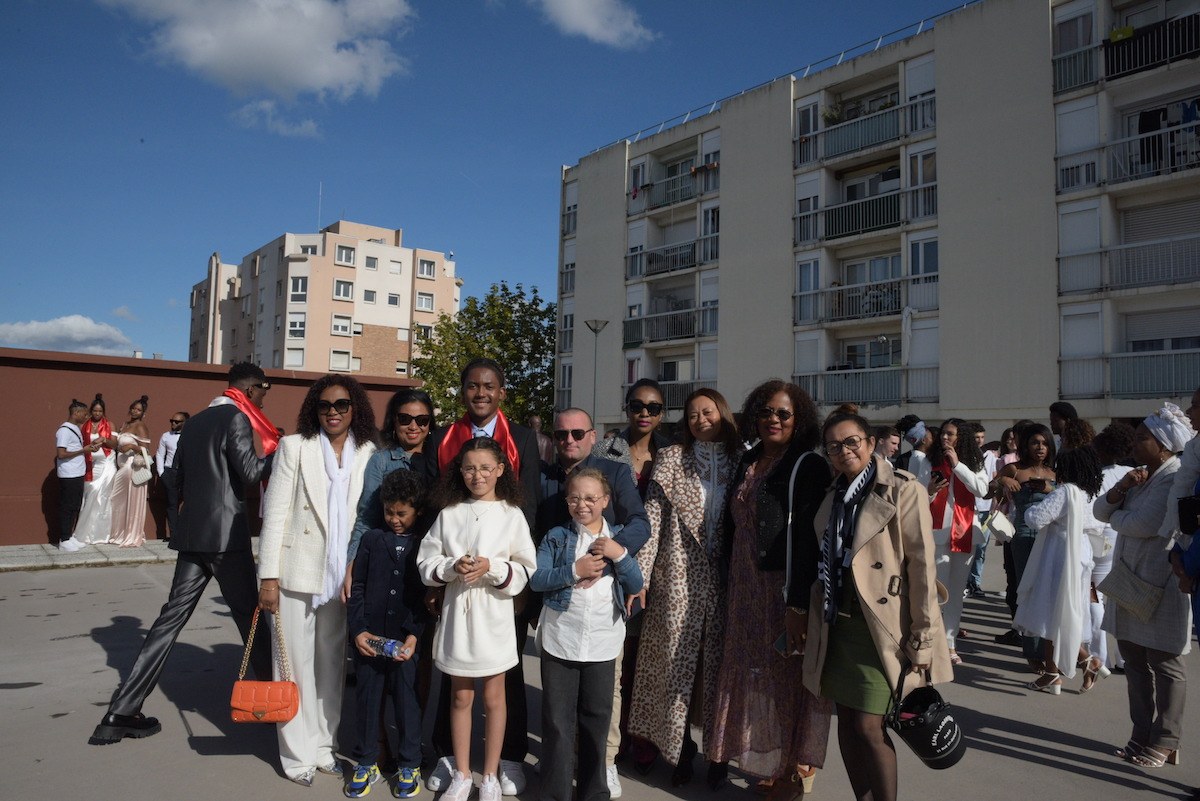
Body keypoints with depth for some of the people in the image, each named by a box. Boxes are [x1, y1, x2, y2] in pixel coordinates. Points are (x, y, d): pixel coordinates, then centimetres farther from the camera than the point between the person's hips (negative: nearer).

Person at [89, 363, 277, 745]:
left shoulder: (196, 421, 16)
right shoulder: (237, 418, -9)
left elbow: (179, 477, 20)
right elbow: (250, 472, -19)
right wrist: (277, 452, -5)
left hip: (192, 533, 7)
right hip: (226, 534, -7)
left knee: (173, 616, 8)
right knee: (250, 614, 5)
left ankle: (122, 712, 7)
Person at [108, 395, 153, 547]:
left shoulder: (141, 427, -8)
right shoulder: (124, 425, 14)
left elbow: (145, 450, -13)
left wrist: (132, 446, -27)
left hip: (134, 468, -7)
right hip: (122, 468, 7)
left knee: (132, 503, -2)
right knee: (119, 502, 11)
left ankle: (133, 537, 5)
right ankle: (120, 534, 22)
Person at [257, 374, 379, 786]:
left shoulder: (369, 453, 4)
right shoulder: (294, 447, -1)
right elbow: (274, 513, -4)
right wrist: (268, 576, -8)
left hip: (344, 577, 2)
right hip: (298, 572, -2)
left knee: (332, 664, 12)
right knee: (296, 663, 6)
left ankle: (324, 746, 26)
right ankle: (298, 754, 20)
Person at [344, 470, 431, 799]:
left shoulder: (425, 544, -2)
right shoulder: (371, 539, 3)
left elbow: (429, 595, -3)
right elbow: (356, 589, 5)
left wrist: (415, 635, -11)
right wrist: (357, 630, -4)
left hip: (407, 640, -2)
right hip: (369, 638, 2)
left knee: (407, 700, 7)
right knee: (367, 698, 12)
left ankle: (409, 766, 23)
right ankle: (366, 763, 29)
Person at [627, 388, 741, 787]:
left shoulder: (740, 461, 5)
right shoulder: (672, 458, 0)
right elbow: (652, 520, -4)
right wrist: (639, 576, -10)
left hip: (724, 582, 1)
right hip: (678, 580, -1)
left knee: (719, 666, 9)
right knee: (677, 664, 6)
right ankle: (681, 749, 23)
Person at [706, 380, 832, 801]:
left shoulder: (809, 467, -10)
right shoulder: (747, 462, 10)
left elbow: (810, 537, -17)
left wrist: (800, 601, -23)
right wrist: (730, 581, 10)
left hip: (786, 588, -6)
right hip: (745, 588, 6)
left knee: (786, 673, 3)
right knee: (751, 670, 14)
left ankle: (795, 766, 21)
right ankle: (765, 755, 31)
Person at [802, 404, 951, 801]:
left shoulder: (902, 491, -9)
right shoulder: (833, 495, 11)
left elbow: (922, 568, -13)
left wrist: (922, 641, -15)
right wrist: (806, 619, 12)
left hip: (879, 627, -6)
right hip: (837, 626, 6)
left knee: (868, 727, -6)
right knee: (847, 724, 11)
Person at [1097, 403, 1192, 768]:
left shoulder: (1176, 479, -14)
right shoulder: (1142, 476, 13)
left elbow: (1142, 524, -23)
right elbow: (1100, 510, 9)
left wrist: (1116, 516, -2)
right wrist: (1121, 489, -9)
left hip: (1160, 586, -8)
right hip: (1129, 581, 8)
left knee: (1164, 664, 3)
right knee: (1135, 660, 13)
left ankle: (1164, 743, 14)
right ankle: (1142, 734, 24)